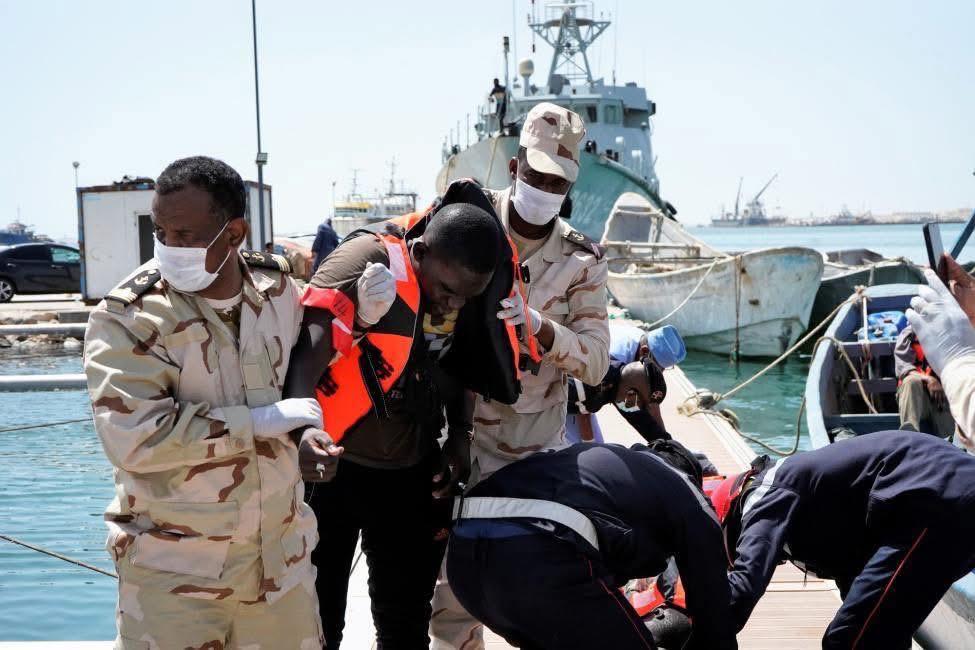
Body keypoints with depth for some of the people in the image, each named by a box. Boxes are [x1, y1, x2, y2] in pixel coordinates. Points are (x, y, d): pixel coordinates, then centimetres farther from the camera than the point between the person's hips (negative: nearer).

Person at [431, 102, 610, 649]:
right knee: (454, 582, 4)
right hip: (457, 430, 0)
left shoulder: (582, 260, -5)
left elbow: (596, 363, -10)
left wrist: (538, 325, -28)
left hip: (535, 446, 0)